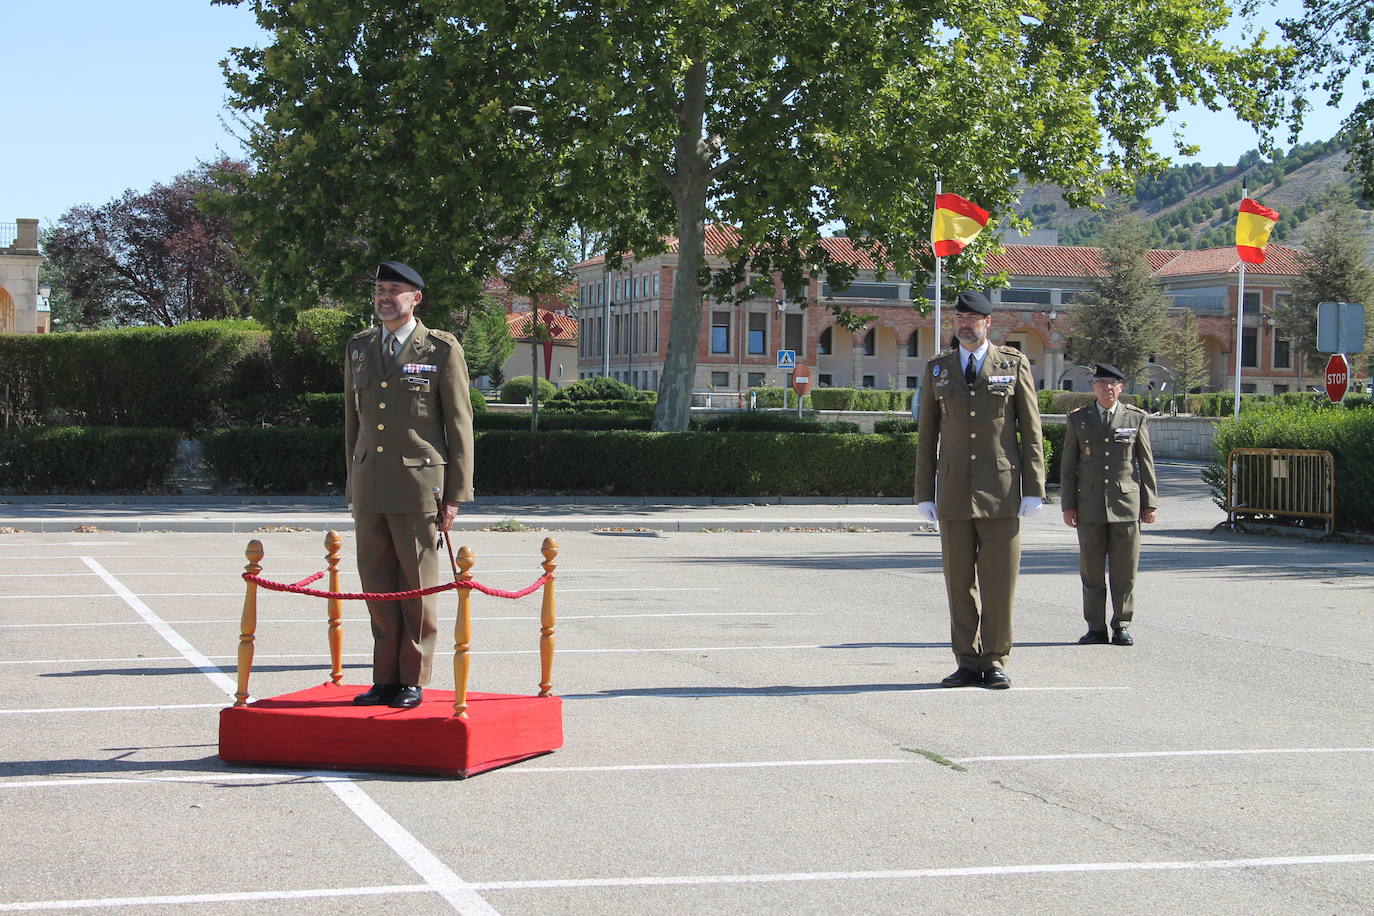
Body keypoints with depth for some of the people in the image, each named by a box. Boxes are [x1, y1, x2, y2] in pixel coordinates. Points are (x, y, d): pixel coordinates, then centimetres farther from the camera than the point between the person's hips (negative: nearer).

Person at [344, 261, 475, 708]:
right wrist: (353, 483, 16)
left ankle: (413, 682, 9)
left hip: (419, 486, -4)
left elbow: (460, 424, -1)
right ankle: (385, 679, 14)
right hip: (369, 487, 5)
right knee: (376, 585, 6)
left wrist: (455, 495, -5)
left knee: (417, 585, 1)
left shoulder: (442, 349, -1)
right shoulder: (359, 348, 13)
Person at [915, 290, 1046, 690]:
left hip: (1001, 491, -2)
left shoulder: (1014, 364, 4)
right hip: (953, 491, 2)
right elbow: (927, 435, 11)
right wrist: (924, 493, 5)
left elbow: (1031, 431, 3)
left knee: (999, 581, -2)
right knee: (959, 582, 4)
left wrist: (1033, 489, -3)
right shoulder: (938, 368, 10)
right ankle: (968, 663, 10)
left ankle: (995, 662, 6)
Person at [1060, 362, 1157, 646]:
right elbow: (1068, 465, 9)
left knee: (1124, 570, 0)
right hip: (1090, 506, 1)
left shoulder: (1136, 418, 7)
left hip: (1126, 504, -1)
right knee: (1091, 570, 2)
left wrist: (1149, 503, 4)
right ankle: (1096, 627, 8)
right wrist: (1068, 505, 3)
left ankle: (1122, 626, 8)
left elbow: (1146, 463, 8)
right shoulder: (1078, 419, 9)